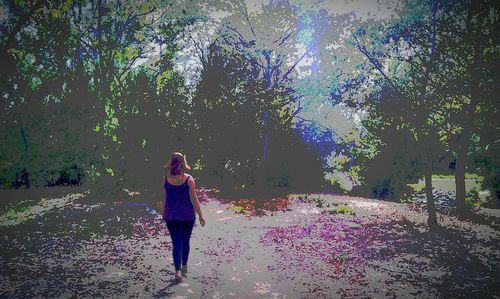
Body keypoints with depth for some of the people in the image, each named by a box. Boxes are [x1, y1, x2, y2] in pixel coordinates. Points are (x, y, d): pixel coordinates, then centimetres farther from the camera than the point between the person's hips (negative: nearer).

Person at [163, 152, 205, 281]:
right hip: (187, 215, 0)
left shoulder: (166, 178, -7)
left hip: (171, 216, 1)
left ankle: (178, 270, -8)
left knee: (176, 243, 3)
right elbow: (194, 199, -13)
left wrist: (173, 159, 7)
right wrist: (200, 215, -6)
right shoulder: (188, 179, -13)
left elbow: (165, 168, 19)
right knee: (185, 241, 18)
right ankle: (184, 266, 35)